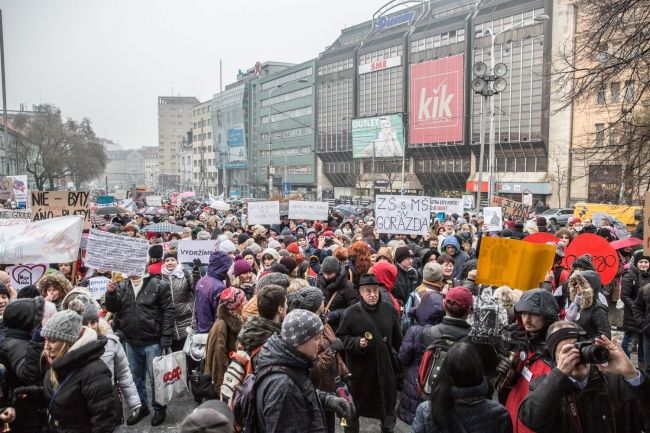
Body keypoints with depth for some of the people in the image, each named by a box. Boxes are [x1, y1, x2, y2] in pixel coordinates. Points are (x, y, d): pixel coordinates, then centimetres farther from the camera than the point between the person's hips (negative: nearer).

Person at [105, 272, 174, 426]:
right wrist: (110, 294, -12)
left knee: (155, 377, 5)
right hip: (131, 342, 5)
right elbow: (113, 309, 7)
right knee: (136, 377, 17)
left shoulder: (159, 285, -11)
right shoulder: (122, 286, 5)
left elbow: (168, 311, -12)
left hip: (153, 342, -5)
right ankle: (141, 407, 34)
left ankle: (159, 408, 23)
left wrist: (166, 338, -15)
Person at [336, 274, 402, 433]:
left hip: (385, 366, 3)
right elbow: (341, 337, -7)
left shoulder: (389, 310, 0)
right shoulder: (351, 313, -12)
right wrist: (357, 342, -22)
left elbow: (397, 339, 10)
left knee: (387, 401, 19)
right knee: (354, 404, 10)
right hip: (360, 368, -3)